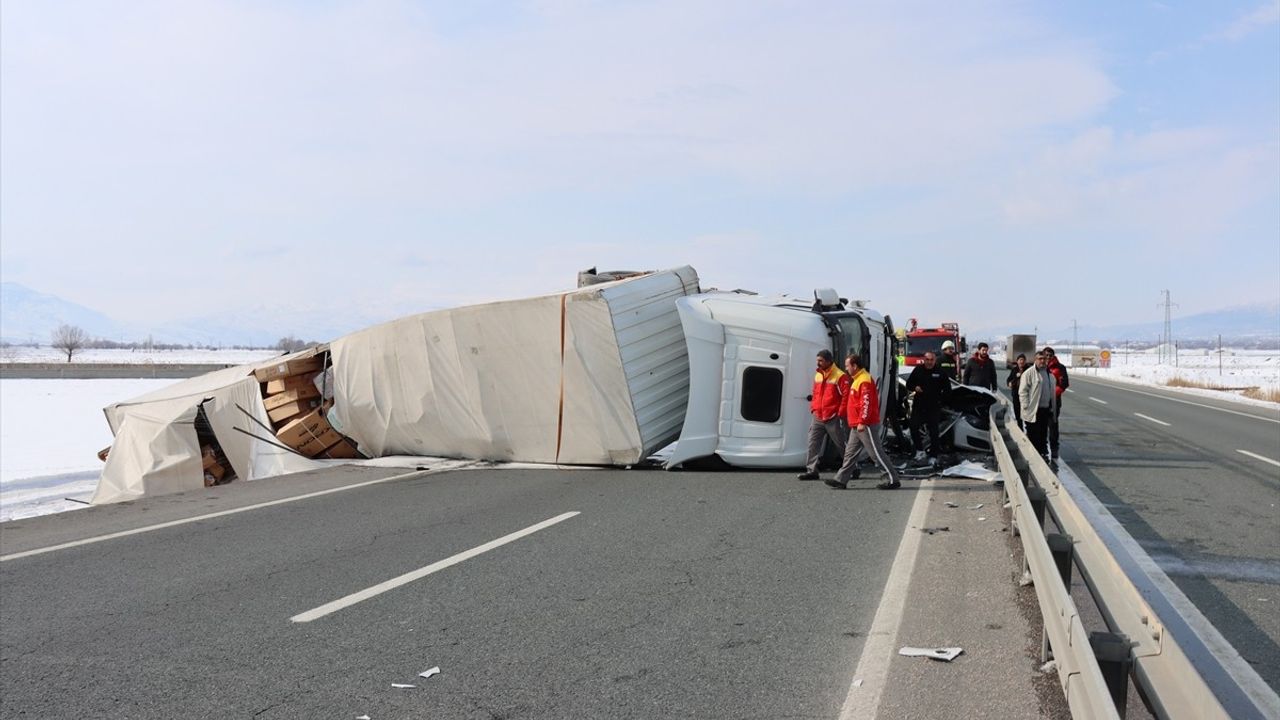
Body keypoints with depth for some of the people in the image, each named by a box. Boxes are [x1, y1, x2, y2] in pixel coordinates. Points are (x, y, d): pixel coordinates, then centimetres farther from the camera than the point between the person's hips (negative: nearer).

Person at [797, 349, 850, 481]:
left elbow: (846, 395, -14)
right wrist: (813, 408, 11)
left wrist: (841, 413, -14)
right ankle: (812, 470, 4)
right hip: (818, 417, 7)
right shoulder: (817, 375, 12)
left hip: (833, 418, -6)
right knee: (813, 444, 1)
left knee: (841, 445, 4)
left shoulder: (839, 376, -11)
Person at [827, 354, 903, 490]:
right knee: (850, 452, 9)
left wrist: (862, 422, -25)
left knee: (876, 453, -5)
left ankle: (894, 480, 2)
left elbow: (866, 403, -24)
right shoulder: (857, 379, 17)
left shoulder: (864, 380, -16)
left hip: (866, 426, -10)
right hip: (857, 426, 10)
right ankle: (841, 479, 12)